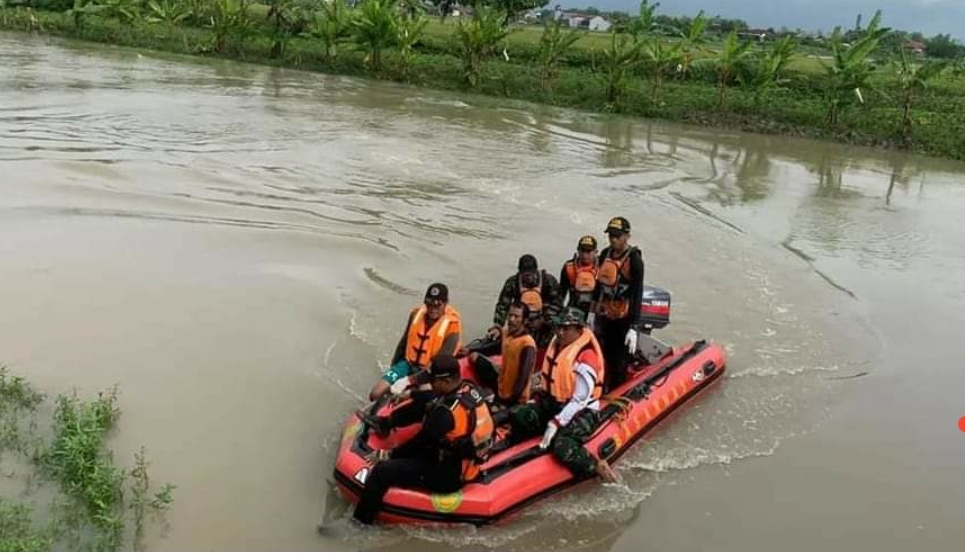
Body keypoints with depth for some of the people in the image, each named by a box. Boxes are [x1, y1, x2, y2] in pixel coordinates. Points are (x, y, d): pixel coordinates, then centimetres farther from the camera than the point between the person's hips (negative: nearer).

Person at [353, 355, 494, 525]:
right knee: (424, 404, 12)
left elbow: (422, 441, -19)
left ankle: (359, 522, -1)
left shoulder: (446, 413, -32)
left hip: (449, 474, -9)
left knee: (382, 471, -15)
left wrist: (390, 454, -4)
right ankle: (384, 423, 27)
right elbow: (435, 398, 15)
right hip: (468, 458, 9)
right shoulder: (469, 388, -8)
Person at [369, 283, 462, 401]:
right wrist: (392, 368, 16)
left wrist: (409, 380, -30)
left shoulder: (452, 324, -19)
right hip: (408, 363, 5)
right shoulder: (417, 313, -2)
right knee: (376, 394, -8)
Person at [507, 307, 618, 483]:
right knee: (516, 416, -10)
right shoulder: (557, 343, 4)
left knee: (562, 445, -32)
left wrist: (555, 423, -26)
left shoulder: (586, 357, -22)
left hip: (581, 412, -8)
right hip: (553, 403, 8)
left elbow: (579, 401, -24)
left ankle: (597, 466, -12)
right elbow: (546, 377, 19)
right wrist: (536, 399, 10)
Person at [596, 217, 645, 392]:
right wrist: (596, 312, 20)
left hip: (622, 320, -7)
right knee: (602, 359, 17)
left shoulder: (634, 259, -14)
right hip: (603, 317, 7)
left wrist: (633, 327, -21)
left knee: (619, 364, -1)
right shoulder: (605, 254, 6)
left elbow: (637, 295, -17)